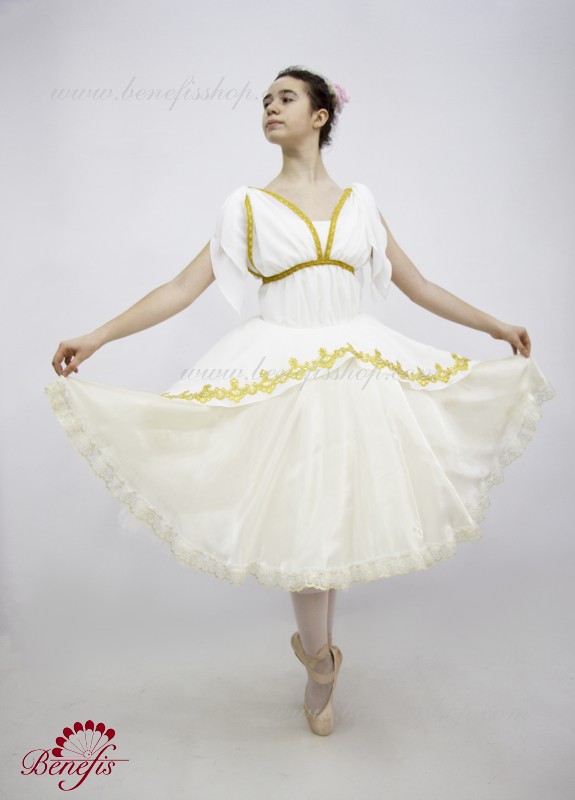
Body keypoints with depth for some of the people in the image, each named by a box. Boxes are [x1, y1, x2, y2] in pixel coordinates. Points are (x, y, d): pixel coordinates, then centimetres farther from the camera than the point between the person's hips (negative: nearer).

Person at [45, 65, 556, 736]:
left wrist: (495, 325, 17)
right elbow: (184, 287, -2)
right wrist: (96, 337, -9)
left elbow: (415, 284, 14)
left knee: (340, 509, 7)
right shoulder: (248, 205, 3)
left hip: (358, 369, 2)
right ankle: (321, 663, 24)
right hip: (282, 374, -2)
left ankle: (316, 652, 28)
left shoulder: (359, 202, 9)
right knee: (303, 517, 1)